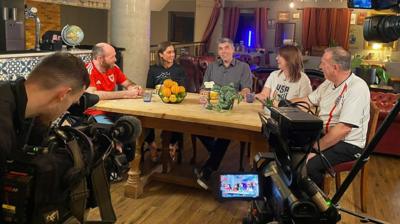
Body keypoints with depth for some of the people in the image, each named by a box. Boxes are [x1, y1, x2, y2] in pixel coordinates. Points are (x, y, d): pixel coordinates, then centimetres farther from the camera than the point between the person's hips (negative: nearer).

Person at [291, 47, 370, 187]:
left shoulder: (357, 88, -20)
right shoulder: (329, 83, 7)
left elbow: (343, 128, -26)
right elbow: (307, 101, 18)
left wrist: (315, 148, -22)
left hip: (348, 145, -8)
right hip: (324, 135, 8)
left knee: (309, 165, -29)